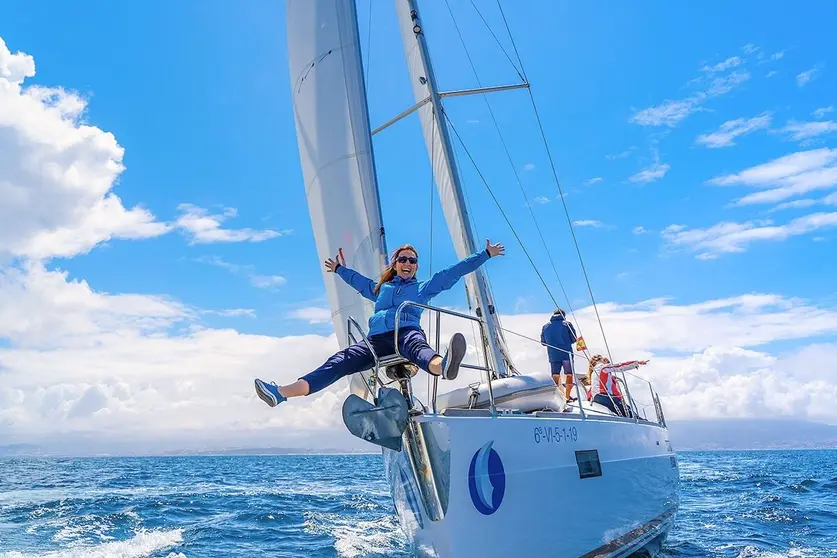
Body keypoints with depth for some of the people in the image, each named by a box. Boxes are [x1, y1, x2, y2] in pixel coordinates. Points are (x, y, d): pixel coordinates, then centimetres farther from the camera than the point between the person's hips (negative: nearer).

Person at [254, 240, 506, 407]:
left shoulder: (423, 288, 23)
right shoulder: (380, 288, 32)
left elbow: (454, 271, 21)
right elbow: (358, 281, 51)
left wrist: (485, 254, 20)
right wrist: (339, 269, 65)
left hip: (407, 332, -4)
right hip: (377, 339, 4)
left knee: (416, 345, -40)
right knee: (341, 361, -17)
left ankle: (442, 366, -78)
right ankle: (282, 392, -32)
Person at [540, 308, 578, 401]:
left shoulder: (545, 327, 6)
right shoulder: (567, 324, -1)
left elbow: (543, 342, 11)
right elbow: (574, 339, 1)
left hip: (553, 356, 2)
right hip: (567, 354, -2)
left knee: (555, 376, 7)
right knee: (569, 375, 10)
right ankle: (567, 397, 13)